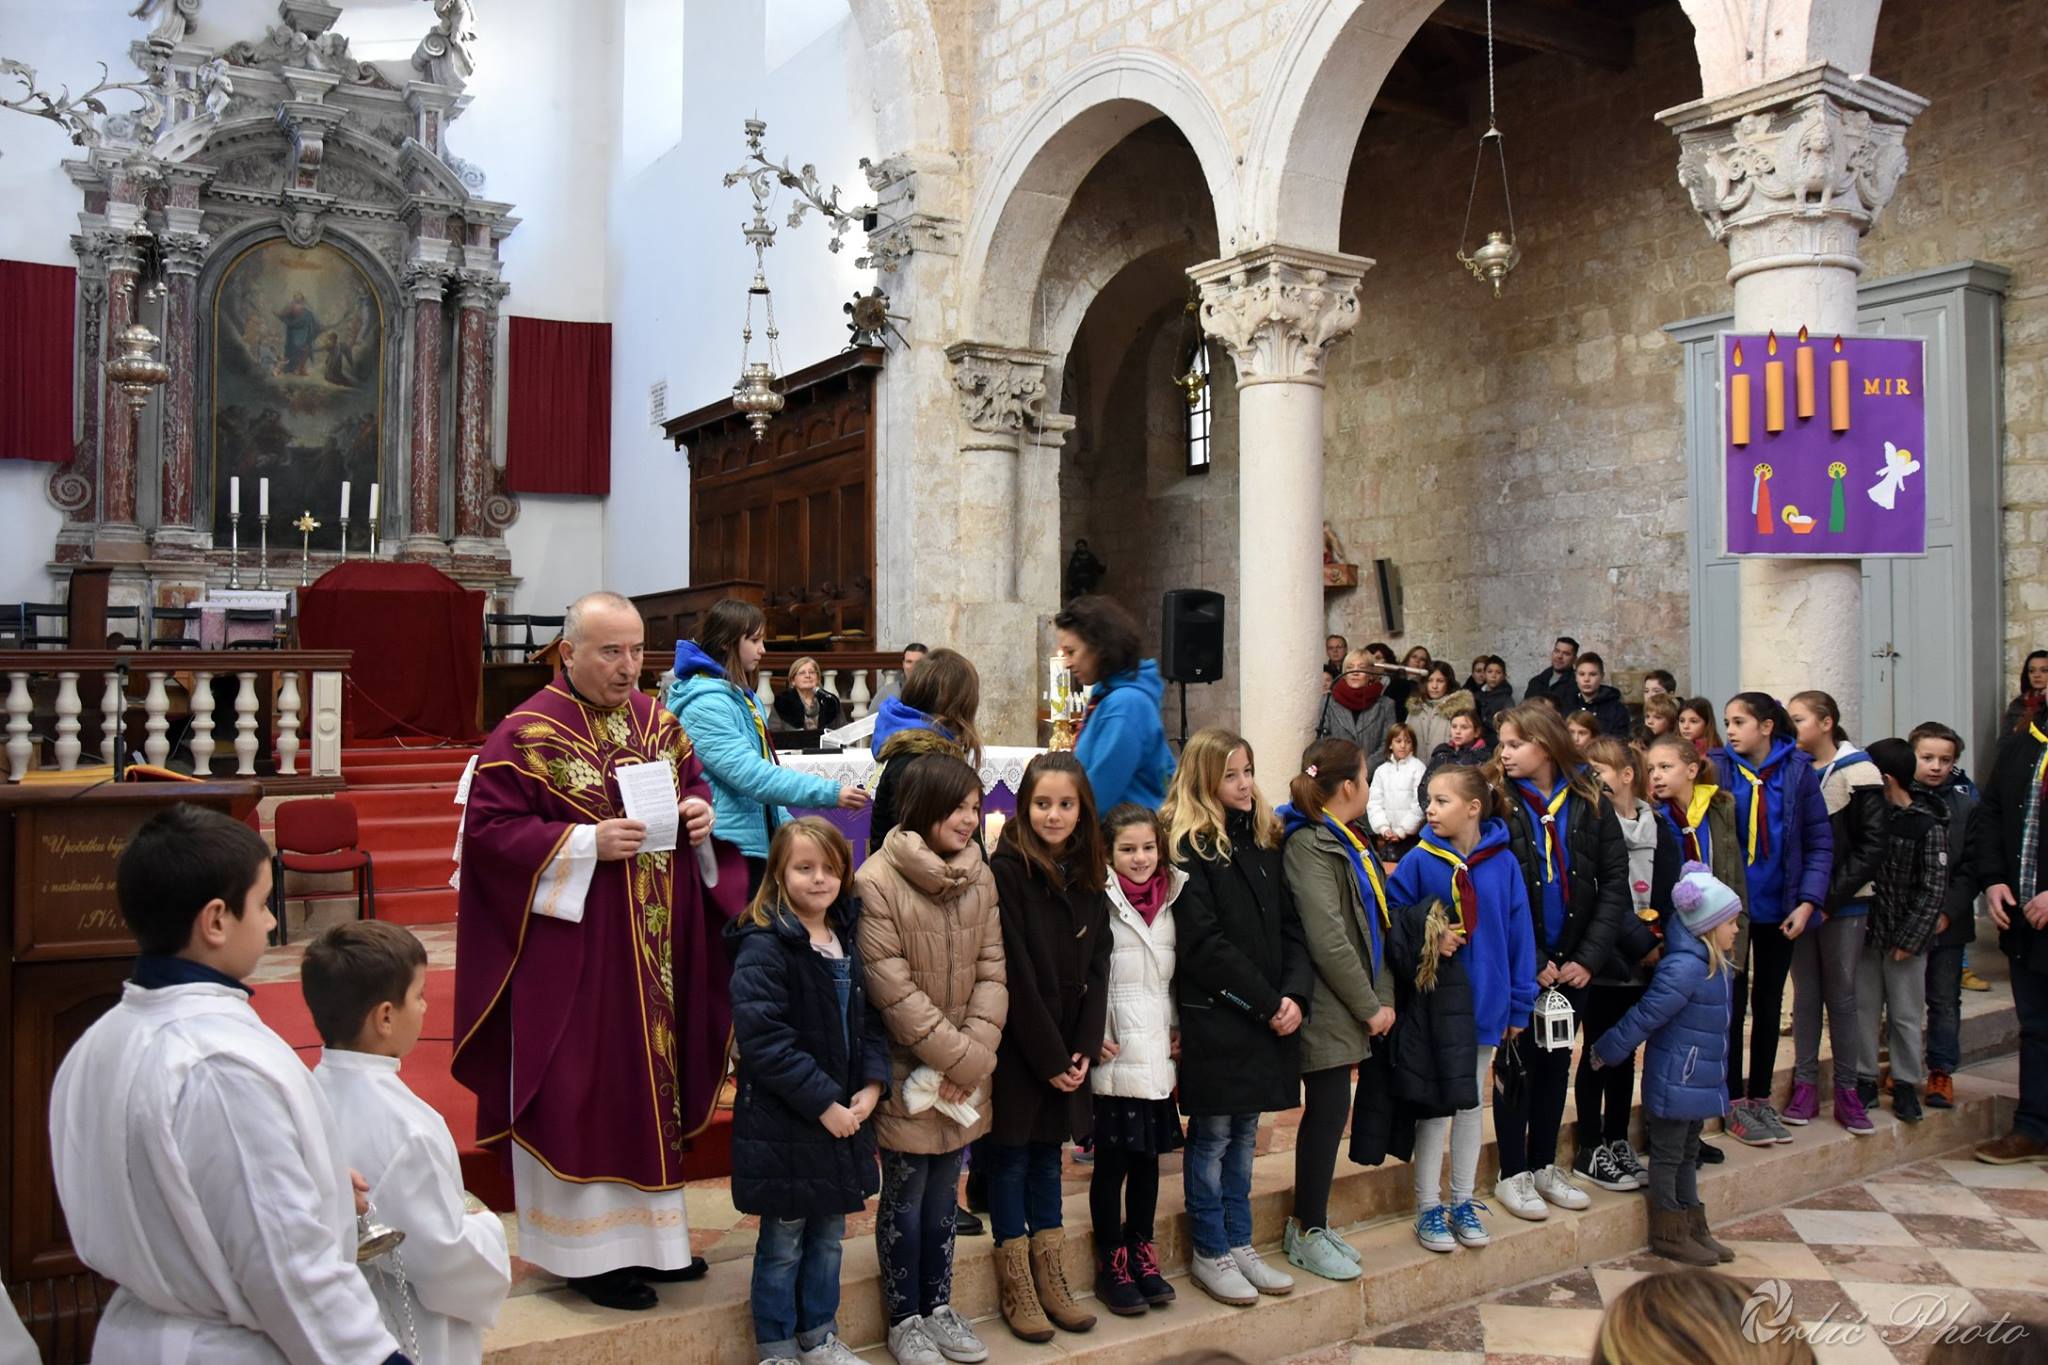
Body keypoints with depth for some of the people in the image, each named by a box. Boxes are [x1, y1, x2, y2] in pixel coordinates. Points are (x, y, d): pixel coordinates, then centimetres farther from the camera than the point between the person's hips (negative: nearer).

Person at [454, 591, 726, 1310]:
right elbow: (486, 830, -14)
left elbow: (694, 781, 19)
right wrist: (589, 843, -22)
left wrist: (700, 810, -4)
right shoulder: (528, 732, -12)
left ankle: (650, 1230, 29)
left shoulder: (656, 720, 8)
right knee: (581, 1090, 2)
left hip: (659, 948, 7)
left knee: (653, 1075, 15)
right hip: (574, 949, -7)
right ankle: (587, 1246, 17)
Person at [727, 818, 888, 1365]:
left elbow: (870, 1019, 11)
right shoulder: (763, 946, -16)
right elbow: (763, 1040, -23)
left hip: (844, 1114, 7)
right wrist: (823, 1103, -21)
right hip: (783, 1120, -7)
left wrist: (873, 1083, -5)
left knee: (829, 1235, 18)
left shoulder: (850, 939, 7)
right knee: (783, 1242, 7)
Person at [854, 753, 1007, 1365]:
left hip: (966, 1070, 5)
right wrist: (956, 1058, -16)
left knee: (944, 1192, 17)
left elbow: (992, 970, -1)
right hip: (908, 1070, -5)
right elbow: (892, 988, -18)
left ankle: (938, 1307, 33)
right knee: (905, 1196, 9)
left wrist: (975, 1056, -12)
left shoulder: (980, 877, 1)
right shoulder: (877, 882, -17)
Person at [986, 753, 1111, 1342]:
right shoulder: (1007, 870, -13)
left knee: (1048, 1154, 14)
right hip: (1017, 1046, -5)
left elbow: (1096, 967, 5)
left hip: (1068, 1050, 6)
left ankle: (1051, 1281, 23)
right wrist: (1048, 1056, -15)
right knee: (1011, 1156, 5)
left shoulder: (1086, 876, 6)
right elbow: (1016, 973, -16)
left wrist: (1083, 1049, -5)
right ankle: (1017, 1290, 15)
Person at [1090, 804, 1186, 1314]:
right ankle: (1112, 1264, 15)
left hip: (1158, 1055, 5)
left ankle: (1142, 1254, 26)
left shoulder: (1171, 900, 9)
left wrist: (1180, 1029, 9)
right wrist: (1092, 1037, -15)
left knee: (1148, 1154, 13)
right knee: (1112, 1158, 3)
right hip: (1115, 1056, -5)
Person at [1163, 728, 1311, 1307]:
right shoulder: (1187, 847, -11)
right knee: (1212, 1135, 5)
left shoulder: (1263, 840, 11)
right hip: (1213, 1017, -6)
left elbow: (1289, 927, 9)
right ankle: (1210, 1253, 19)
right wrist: (1266, 1003, -14)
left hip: (1270, 1017, 6)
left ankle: (1239, 1244, 27)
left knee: (1244, 1133, 15)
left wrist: (1294, 993, -7)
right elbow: (1203, 945, -16)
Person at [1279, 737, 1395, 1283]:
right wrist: (1368, 1006, -14)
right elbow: (1326, 939, -20)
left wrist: (1383, 997, 8)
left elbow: (1376, 924, 17)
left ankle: (1310, 1224, 23)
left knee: (1330, 1110, 13)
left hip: (1354, 1007, 9)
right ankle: (1305, 1232, 12)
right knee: (1328, 1110, -2)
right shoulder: (1309, 845, -15)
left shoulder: (1351, 843, 15)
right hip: (1326, 1009, -9)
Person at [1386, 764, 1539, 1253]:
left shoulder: (1503, 864, -7)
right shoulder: (1420, 861, -10)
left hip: (1485, 1003, 2)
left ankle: (1463, 1203, 30)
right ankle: (1428, 1208, 19)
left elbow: (1519, 935, -2)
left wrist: (1519, 1005, -2)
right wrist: (1426, 936, -21)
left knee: (1471, 1103, 16)